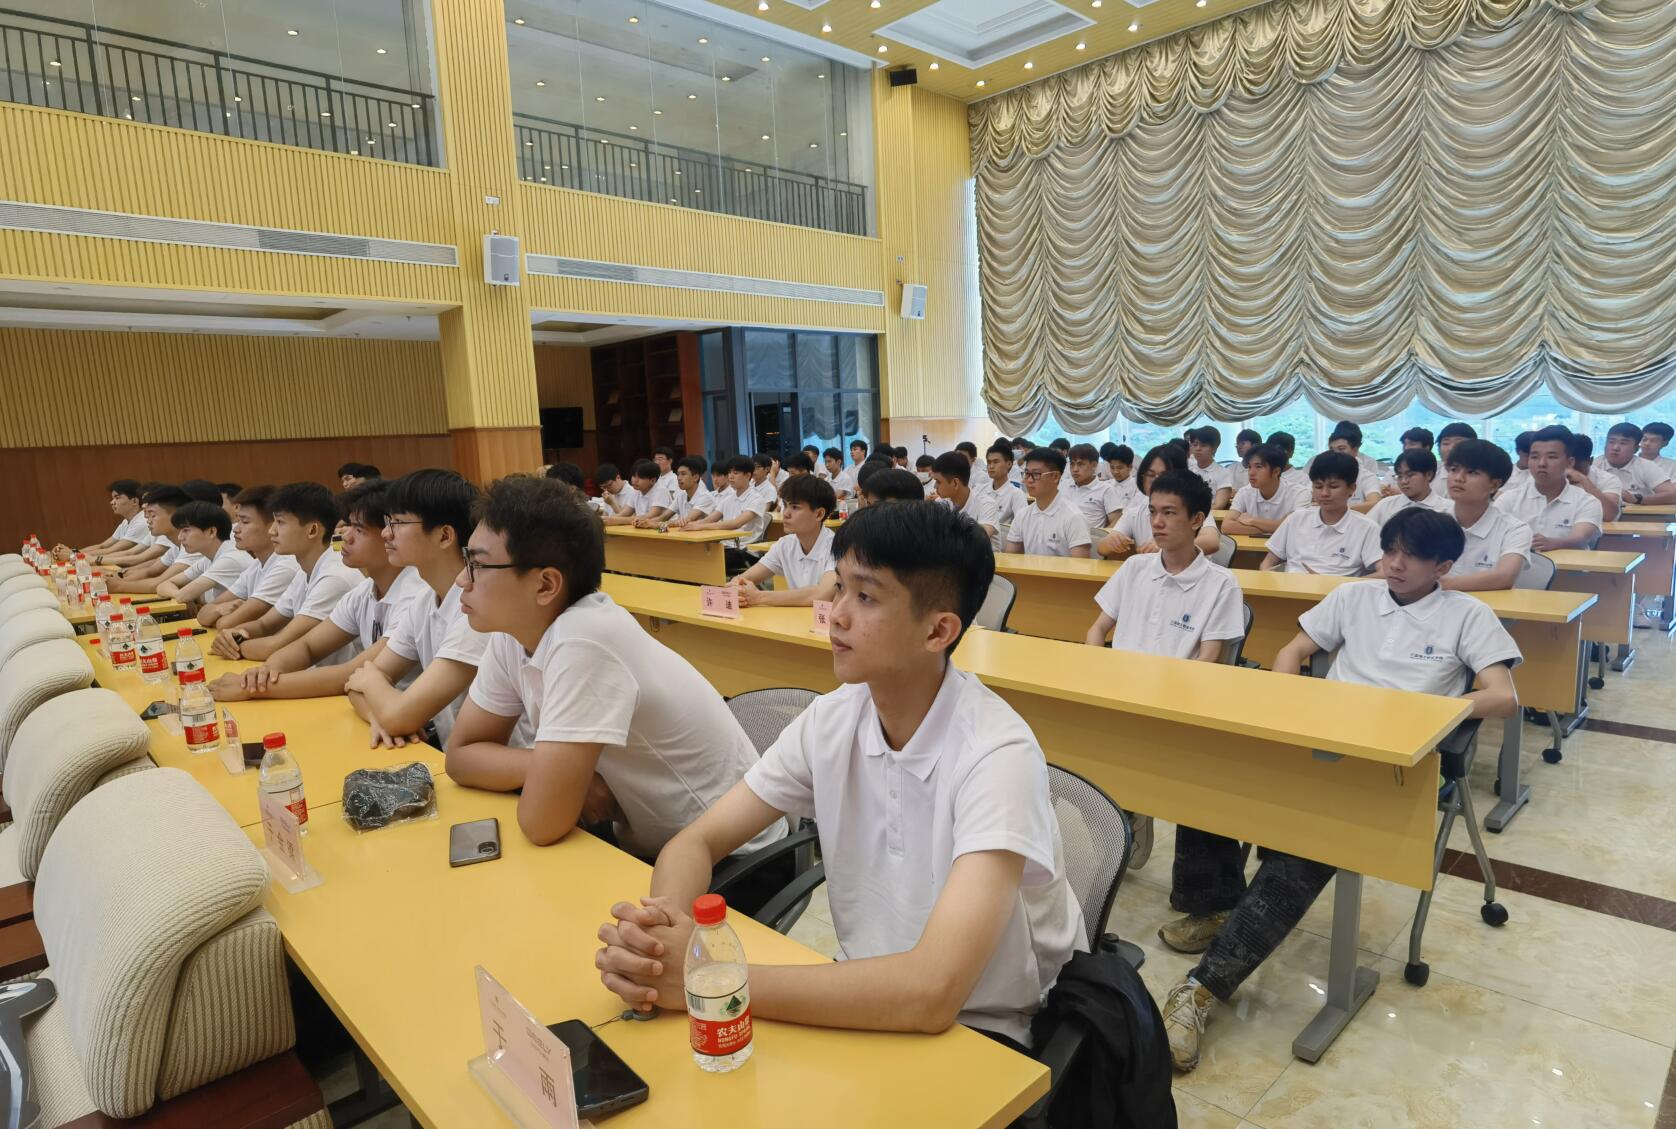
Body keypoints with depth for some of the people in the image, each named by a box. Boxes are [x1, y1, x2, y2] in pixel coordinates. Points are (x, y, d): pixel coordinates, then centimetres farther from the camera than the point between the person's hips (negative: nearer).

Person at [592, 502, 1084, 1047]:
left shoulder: (997, 754, -28)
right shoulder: (830, 720, -9)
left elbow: (931, 993, -36)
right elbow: (697, 841, -5)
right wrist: (658, 922, -27)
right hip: (875, 995, 5)